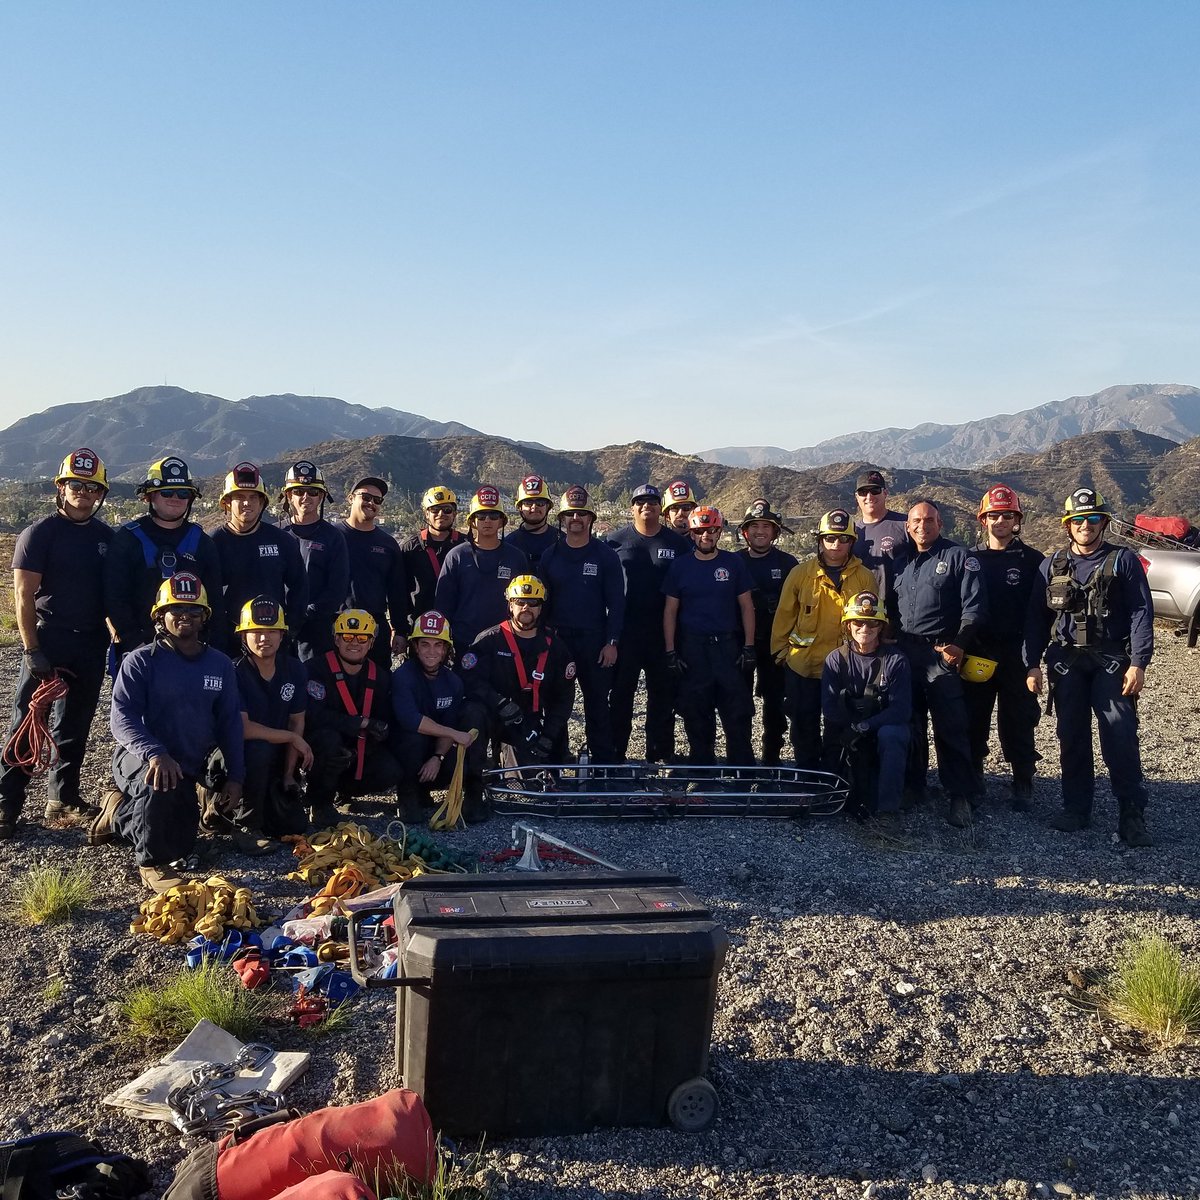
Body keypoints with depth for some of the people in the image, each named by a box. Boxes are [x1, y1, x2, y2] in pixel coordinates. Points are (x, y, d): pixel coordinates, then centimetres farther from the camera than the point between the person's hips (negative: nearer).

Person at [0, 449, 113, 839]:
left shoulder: (106, 537, 9)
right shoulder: (40, 533, -6)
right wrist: (32, 650, -14)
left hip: (92, 645, 5)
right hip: (47, 640, -5)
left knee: (75, 726, 12)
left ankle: (63, 798, 23)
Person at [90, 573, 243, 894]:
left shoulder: (220, 665, 2)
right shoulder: (140, 662, -11)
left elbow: (230, 723, 5)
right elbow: (122, 717, -20)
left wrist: (234, 776, -2)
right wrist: (155, 754, -38)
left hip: (190, 768, 5)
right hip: (140, 757, -5)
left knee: (180, 846, 9)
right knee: (159, 785, -39)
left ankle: (119, 812, 34)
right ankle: (153, 864, -16)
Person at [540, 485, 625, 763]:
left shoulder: (606, 556, 1)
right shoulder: (550, 556, 7)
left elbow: (616, 603, -1)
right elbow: (541, 601, 9)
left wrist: (611, 642, -8)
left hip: (595, 641, -2)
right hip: (557, 639, 2)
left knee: (597, 702, 3)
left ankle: (604, 761, 9)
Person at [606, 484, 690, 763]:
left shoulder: (678, 544, 4)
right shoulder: (616, 541, 3)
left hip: (663, 632, 1)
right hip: (626, 631, -1)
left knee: (663, 692, 8)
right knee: (621, 692, 3)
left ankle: (661, 751, 18)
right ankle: (615, 752, 11)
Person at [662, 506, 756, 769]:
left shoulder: (734, 563, 4)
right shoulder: (680, 565, 4)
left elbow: (746, 606, 5)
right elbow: (670, 610, 5)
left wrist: (749, 647, -2)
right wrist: (670, 652, -2)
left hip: (728, 645, 0)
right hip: (692, 647, 0)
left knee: (738, 711, -3)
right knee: (696, 713, 5)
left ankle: (743, 766, 7)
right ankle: (701, 765, 18)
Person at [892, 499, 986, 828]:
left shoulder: (959, 557, -2)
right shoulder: (901, 560, 14)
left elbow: (974, 606, -7)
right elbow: (891, 604, 18)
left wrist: (960, 644, -15)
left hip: (943, 653, -5)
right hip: (905, 653, 5)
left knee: (950, 728, -7)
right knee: (909, 725, 11)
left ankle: (960, 797, -2)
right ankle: (913, 788, 22)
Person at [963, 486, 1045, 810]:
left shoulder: (1032, 560, 2)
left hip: (1016, 655, -2)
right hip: (977, 653, 2)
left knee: (1018, 721, 2)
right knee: (972, 719, 6)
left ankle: (1023, 784, 12)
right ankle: (972, 775, 20)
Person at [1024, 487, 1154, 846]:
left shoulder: (1123, 561, 3)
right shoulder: (1052, 565, 11)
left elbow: (1141, 613, -3)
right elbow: (1036, 618, 11)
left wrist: (1138, 663, -12)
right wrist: (1033, 663, 3)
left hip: (1112, 662, -3)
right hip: (1066, 662, 3)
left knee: (1121, 738, -10)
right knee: (1071, 738, 7)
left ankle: (1132, 815, -4)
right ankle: (1076, 808, 17)